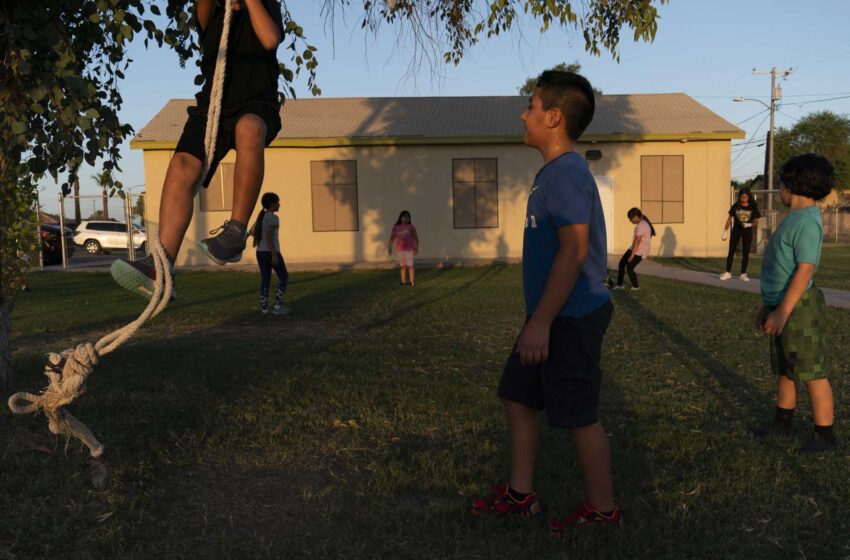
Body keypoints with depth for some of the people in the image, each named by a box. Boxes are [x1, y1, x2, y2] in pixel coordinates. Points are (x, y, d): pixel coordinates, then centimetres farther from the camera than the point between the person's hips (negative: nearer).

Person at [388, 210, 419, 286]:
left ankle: (412, 282, -3)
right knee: (403, 266, 6)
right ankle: (403, 282, 10)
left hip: (409, 249, -2)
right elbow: (392, 238, 7)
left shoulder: (411, 227, 2)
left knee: (410, 266, -4)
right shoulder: (396, 227, 5)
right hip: (399, 250, 2)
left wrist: (416, 248, -7)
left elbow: (416, 238, 3)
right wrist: (390, 248, -2)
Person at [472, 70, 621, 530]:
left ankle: (603, 509, 22)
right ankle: (519, 494, 29)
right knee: (517, 398, 16)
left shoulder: (567, 174, -19)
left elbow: (574, 252, -26)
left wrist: (541, 322, -25)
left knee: (579, 417, 4)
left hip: (570, 319, -10)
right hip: (553, 316, 10)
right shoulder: (554, 172, 13)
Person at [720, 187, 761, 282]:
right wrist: (725, 232, -1)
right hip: (736, 230, 0)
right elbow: (729, 219, 2)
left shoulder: (753, 207, -4)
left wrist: (749, 224, -24)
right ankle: (728, 273, 9)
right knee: (731, 252, 2)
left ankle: (743, 274, 10)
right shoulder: (736, 206, -3)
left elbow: (756, 222, -3)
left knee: (745, 253, 3)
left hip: (747, 231, 0)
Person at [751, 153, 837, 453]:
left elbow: (805, 269, -24)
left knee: (812, 373, -1)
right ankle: (782, 422, 34)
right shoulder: (795, 218, 13)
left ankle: (825, 436, 8)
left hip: (798, 308, -10)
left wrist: (782, 312, -25)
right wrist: (768, 306, 21)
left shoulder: (807, 221, -18)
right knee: (785, 370, 20)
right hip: (782, 306, 10)